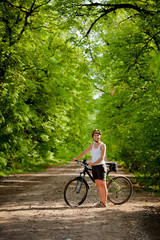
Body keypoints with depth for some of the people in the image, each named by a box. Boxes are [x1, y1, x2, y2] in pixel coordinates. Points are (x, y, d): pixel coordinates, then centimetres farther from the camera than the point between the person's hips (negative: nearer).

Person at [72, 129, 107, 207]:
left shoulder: (102, 145, -6)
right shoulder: (93, 144, 15)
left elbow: (102, 158, -15)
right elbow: (85, 152, 21)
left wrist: (93, 163, -23)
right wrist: (76, 158, 19)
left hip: (101, 166, -7)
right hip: (94, 167, 7)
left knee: (102, 184, -6)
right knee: (98, 185, 7)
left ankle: (104, 202, -4)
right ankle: (101, 201, 13)